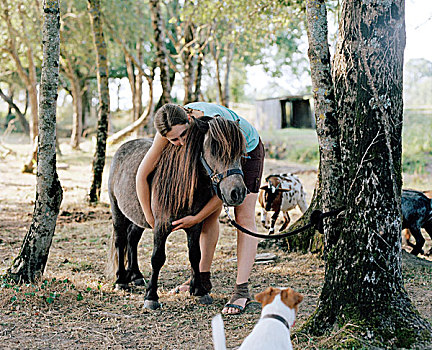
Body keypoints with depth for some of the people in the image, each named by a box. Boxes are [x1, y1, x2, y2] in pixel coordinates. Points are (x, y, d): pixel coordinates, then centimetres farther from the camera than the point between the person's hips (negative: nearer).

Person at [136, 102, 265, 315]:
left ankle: (241, 290, -18)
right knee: (211, 215, 6)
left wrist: (197, 218, -34)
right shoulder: (169, 129, -29)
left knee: (244, 217, -13)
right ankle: (203, 279, 18)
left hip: (247, 151, -5)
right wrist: (150, 218, -18)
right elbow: (142, 175, -20)